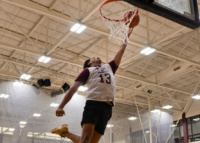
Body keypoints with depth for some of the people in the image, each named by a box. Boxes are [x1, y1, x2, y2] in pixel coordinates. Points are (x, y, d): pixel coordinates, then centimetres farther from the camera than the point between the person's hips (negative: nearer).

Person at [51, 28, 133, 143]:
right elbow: (73, 88, 6)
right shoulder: (88, 70, 17)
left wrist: (127, 36, 38)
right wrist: (61, 106, -5)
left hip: (107, 107, 4)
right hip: (93, 103, -4)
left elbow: (121, 51, 36)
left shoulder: (109, 67, 32)